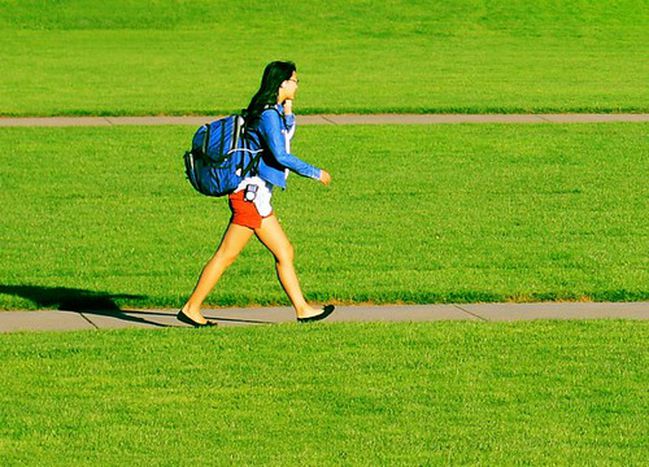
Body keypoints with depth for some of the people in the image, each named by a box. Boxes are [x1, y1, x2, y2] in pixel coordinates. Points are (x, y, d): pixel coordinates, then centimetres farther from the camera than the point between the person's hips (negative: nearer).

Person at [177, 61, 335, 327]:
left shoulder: (275, 112, 13)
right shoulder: (268, 115, -16)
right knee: (227, 255, -5)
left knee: (285, 253, 11)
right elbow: (280, 156, -22)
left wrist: (288, 110, 12)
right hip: (251, 193, -10)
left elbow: (286, 136, 28)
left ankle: (302, 309, 14)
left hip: (257, 195, 10)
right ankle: (191, 308, -1)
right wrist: (315, 173, -14)